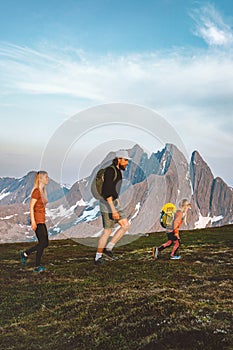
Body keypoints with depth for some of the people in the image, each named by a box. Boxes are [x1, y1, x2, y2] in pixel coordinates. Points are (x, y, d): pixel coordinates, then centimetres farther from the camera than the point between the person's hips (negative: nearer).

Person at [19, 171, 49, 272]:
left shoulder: (42, 191, 13)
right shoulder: (36, 191, -14)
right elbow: (31, 207, -17)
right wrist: (33, 221, -20)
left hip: (41, 220, 9)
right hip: (37, 220, -9)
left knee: (42, 243, 8)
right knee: (44, 243, -6)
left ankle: (38, 266, 13)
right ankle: (25, 253, 6)